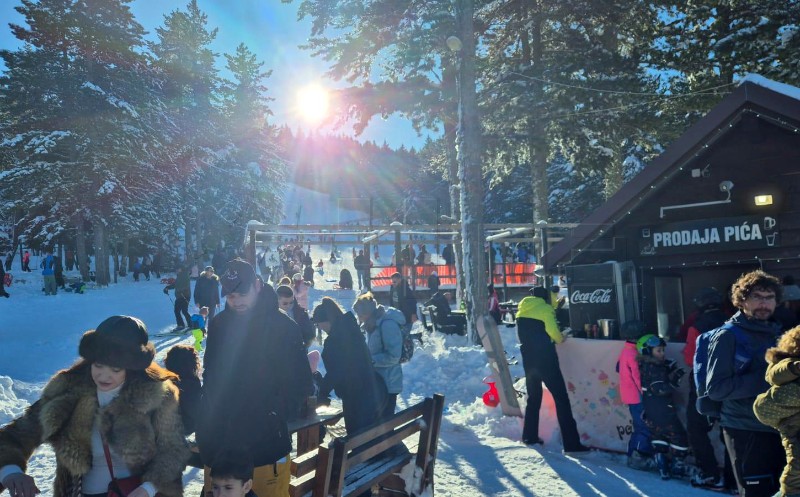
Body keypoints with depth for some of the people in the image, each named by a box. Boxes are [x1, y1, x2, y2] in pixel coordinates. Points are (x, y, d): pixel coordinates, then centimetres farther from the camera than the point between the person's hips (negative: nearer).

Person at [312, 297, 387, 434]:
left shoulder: (334, 340, -19)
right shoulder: (351, 329, 8)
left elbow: (334, 373, -17)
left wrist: (320, 395, 0)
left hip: (357, 397, -9)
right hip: (374, 392, 9)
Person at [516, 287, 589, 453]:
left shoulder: (522, 311, 12)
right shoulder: (544, 309, -7)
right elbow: (553, 331, -14)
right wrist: (560, 338, 5)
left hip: (528, 360, 6)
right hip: (546, 359, -6)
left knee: (533, 396, 21)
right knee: (561, 398, -4)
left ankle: (529, 436, 24)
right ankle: (571, 443, -7)